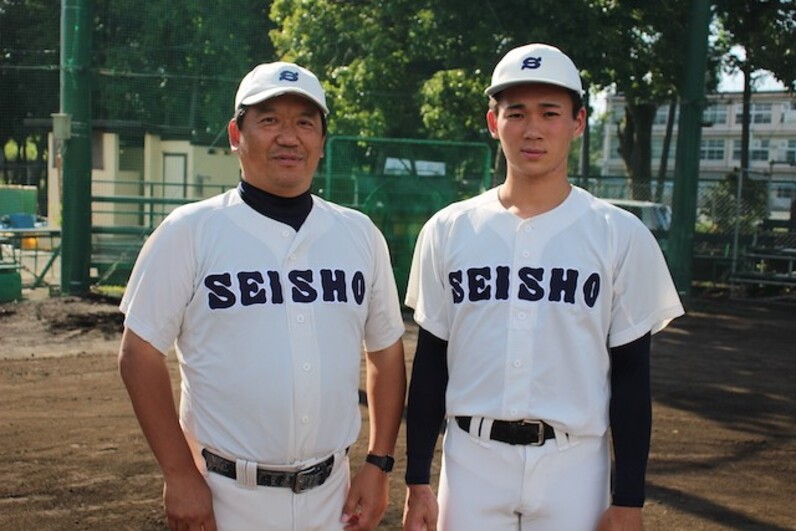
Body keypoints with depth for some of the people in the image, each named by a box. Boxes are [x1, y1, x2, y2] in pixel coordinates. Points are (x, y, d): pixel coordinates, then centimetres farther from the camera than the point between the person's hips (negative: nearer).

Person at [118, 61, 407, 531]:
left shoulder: (360, 234, 5)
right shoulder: (190, 231, -5)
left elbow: (386, 352, 9)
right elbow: (141, 352, -6)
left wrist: (378, 465, 4)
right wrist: (180, 476, -10)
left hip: (331, 493, 3)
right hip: (225, 493, -3)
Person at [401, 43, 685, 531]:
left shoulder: (621, 235, -3)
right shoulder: (449, 230, 1)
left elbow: (631, 375, -1)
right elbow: (431, 362, 5)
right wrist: (417, 481, 4)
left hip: (573, 468, -1)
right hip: (470, 460, 1)